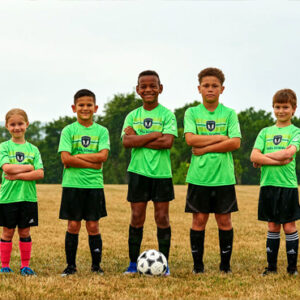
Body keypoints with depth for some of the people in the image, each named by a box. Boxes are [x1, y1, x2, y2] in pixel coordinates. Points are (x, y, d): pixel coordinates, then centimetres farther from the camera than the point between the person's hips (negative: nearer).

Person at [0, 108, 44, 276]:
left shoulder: (33, 149, 8)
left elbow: (40, 174, -4)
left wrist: (18, 175, -13)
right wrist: (29, 167, -9)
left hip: (28, 197, 2)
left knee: (25, 232, 7)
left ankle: (25, 266, 14)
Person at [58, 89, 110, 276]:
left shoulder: (101, 131, 6)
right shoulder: (69, 130, 2)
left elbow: (103, 156, -9)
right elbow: (66, 159, -9)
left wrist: (76, 157, -12)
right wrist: (92, 163, -12)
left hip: (94, 184, 1)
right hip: (72, 184, -1)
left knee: (93, 226, 3)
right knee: (73, 226, 2)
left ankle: (96, 265, 12)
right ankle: (71, 265, 10)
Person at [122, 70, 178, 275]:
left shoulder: (167, 114, 0)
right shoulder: (133, 116, 8)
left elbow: (167, 142, -14)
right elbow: (127, 141, -7)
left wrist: (139, 140, -11)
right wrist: (154, 135, -14)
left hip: (161, 172, -2)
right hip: (138, 171, 2)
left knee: (162, 217, 1)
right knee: (137, 217, 3)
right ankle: (133, 262, 9)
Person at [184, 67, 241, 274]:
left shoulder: (229, 114, 4)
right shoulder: (192, 113, 5)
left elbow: (235, 143, -8)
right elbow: (190, 139, -10)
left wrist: (205, 148, -11)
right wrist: (221, 137, -10)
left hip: (224, 177, 0)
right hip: (199, 176, 0)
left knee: (224, 220, 3)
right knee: (199, 219, 2)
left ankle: (226, 264, 14)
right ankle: (198, 265, 11)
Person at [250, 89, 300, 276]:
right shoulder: (266, 132, 12)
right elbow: (254, 156, -1)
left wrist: (263, 158, -9)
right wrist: (278, 161, -13)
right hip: (268, 184, 3)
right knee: (273, 227, 9)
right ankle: (272, 266, 14)